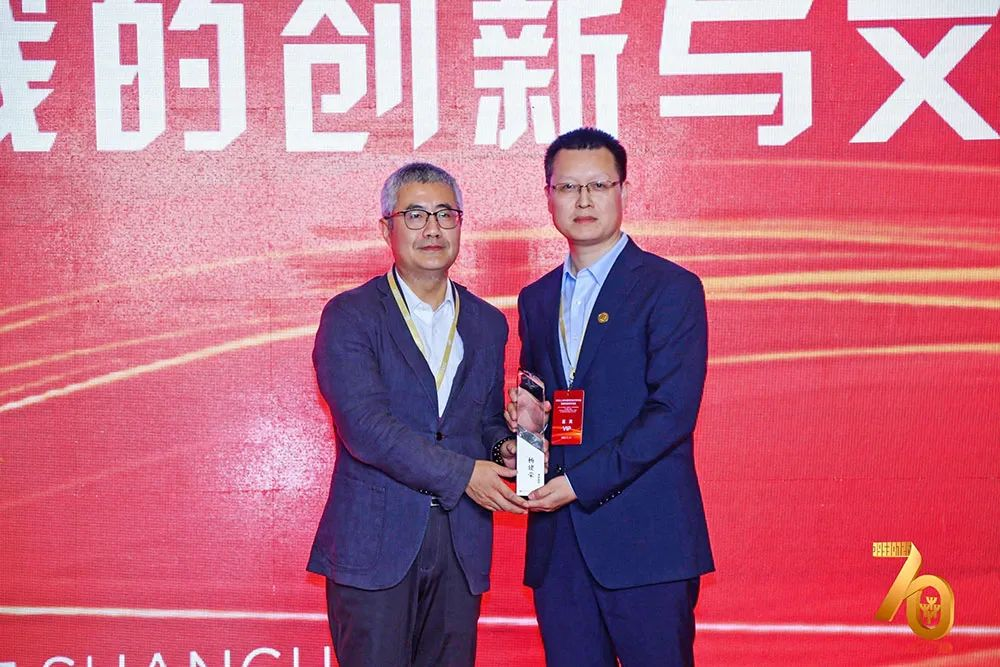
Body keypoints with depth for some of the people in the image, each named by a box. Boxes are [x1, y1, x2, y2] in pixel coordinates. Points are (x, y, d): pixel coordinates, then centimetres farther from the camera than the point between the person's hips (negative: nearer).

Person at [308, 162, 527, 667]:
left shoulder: (487, 324, 14)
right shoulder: (349, 316, -2)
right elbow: (364, 425, -14)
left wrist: (507, 446, -4)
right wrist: (462, 473, -18)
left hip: (461, 548, 4)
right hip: (374, 545, -4)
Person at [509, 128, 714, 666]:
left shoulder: (670, 288, -4)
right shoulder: (535, 299, 16)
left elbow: (672, 413, -12)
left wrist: (579, 482, -15)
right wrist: (521, 417, 0)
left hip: (645, 539, -5)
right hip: (557, 540, 5)